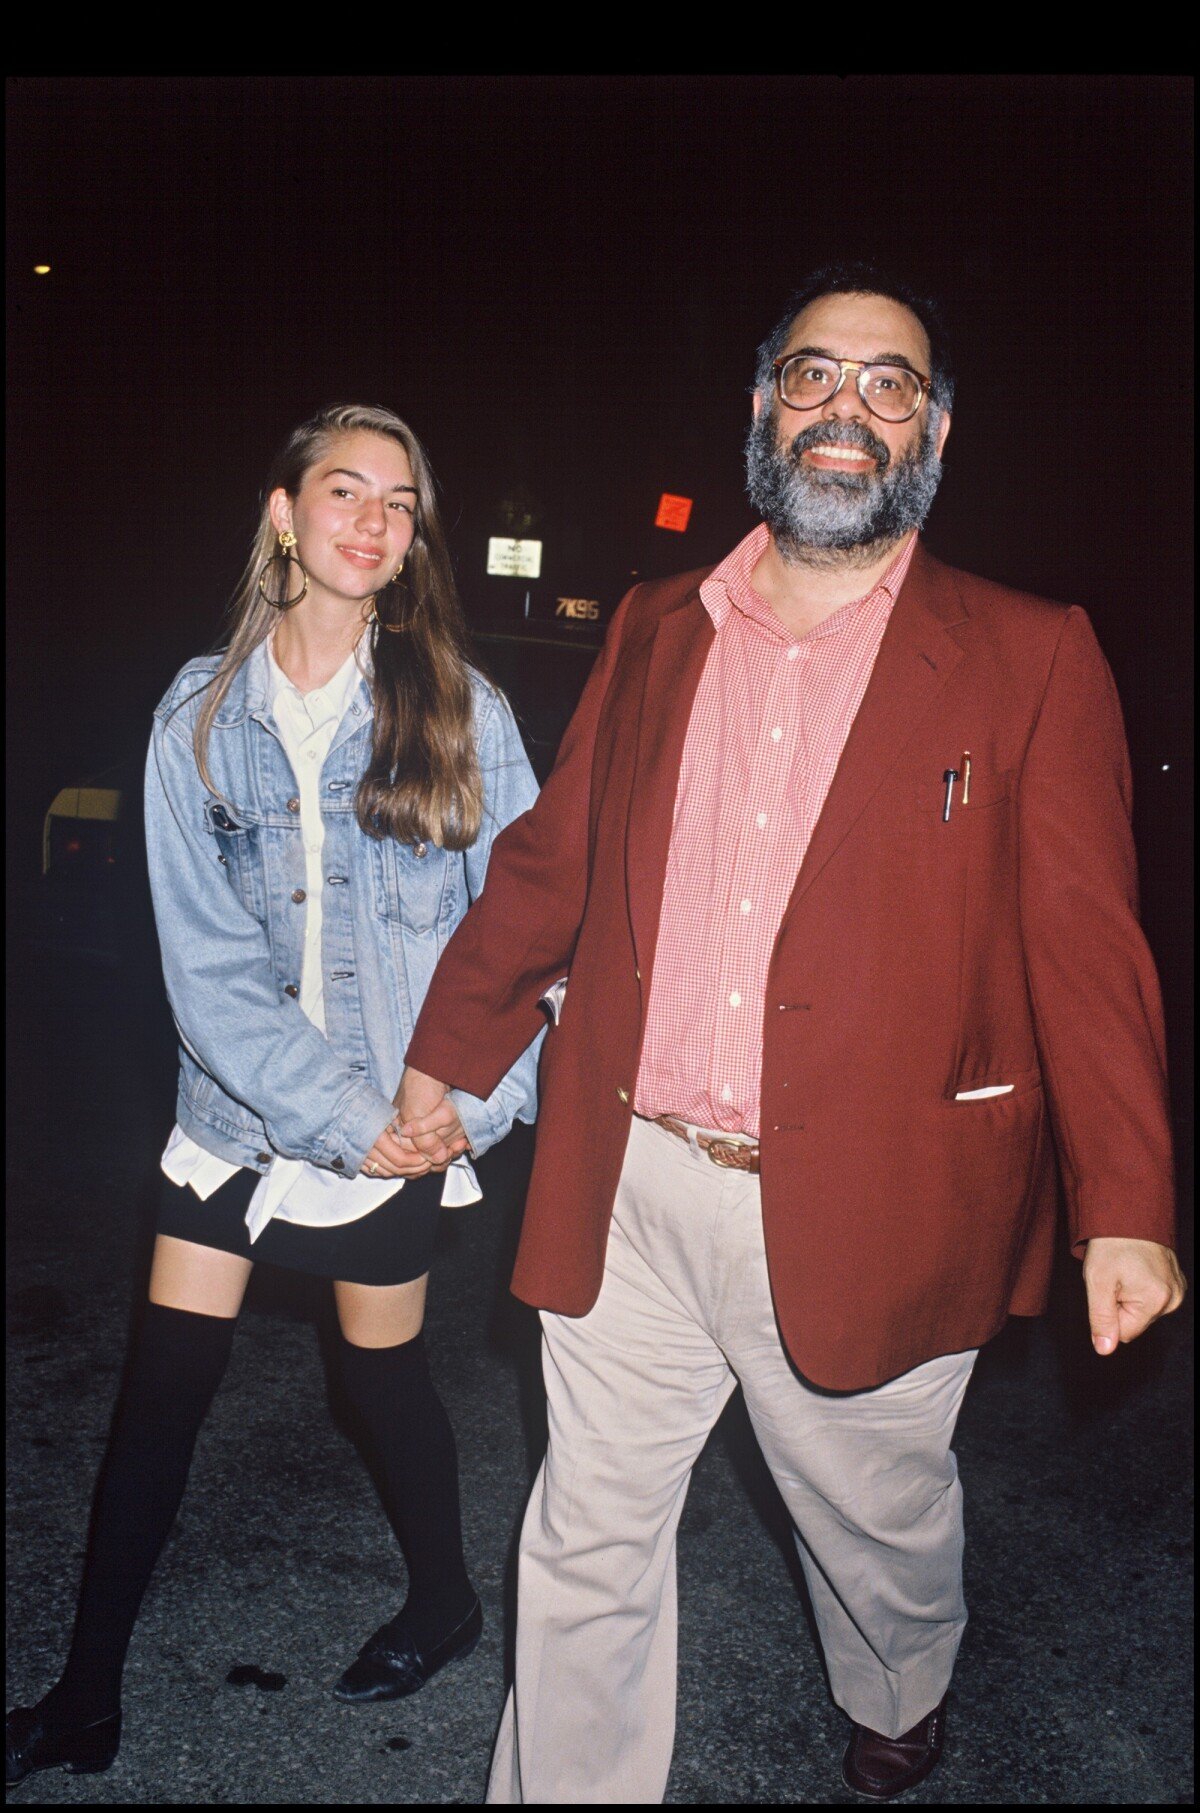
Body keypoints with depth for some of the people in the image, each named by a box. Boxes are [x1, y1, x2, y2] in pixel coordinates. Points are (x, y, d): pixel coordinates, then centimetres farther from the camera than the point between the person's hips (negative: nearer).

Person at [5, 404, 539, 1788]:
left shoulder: (461, 711, -5)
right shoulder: (200, 716, -3)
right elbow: (206, 960, -8)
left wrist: (473, 1098, -13)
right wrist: (341, 1117, -14)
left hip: (401, 1116, -1)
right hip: (237, 1103, 2)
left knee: (382, 1373, 13)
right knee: (160, 1389, 8)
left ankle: (444, 1599, 42)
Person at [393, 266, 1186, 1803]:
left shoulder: (1029, 659, -2)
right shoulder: (654, 631, 7)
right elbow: (548, 864, 13)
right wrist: (447, 1051, 16)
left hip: (860, 1214, -1)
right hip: (626, 1196, 2)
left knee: (878, 1525, 22)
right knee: (591, 1543, 14)